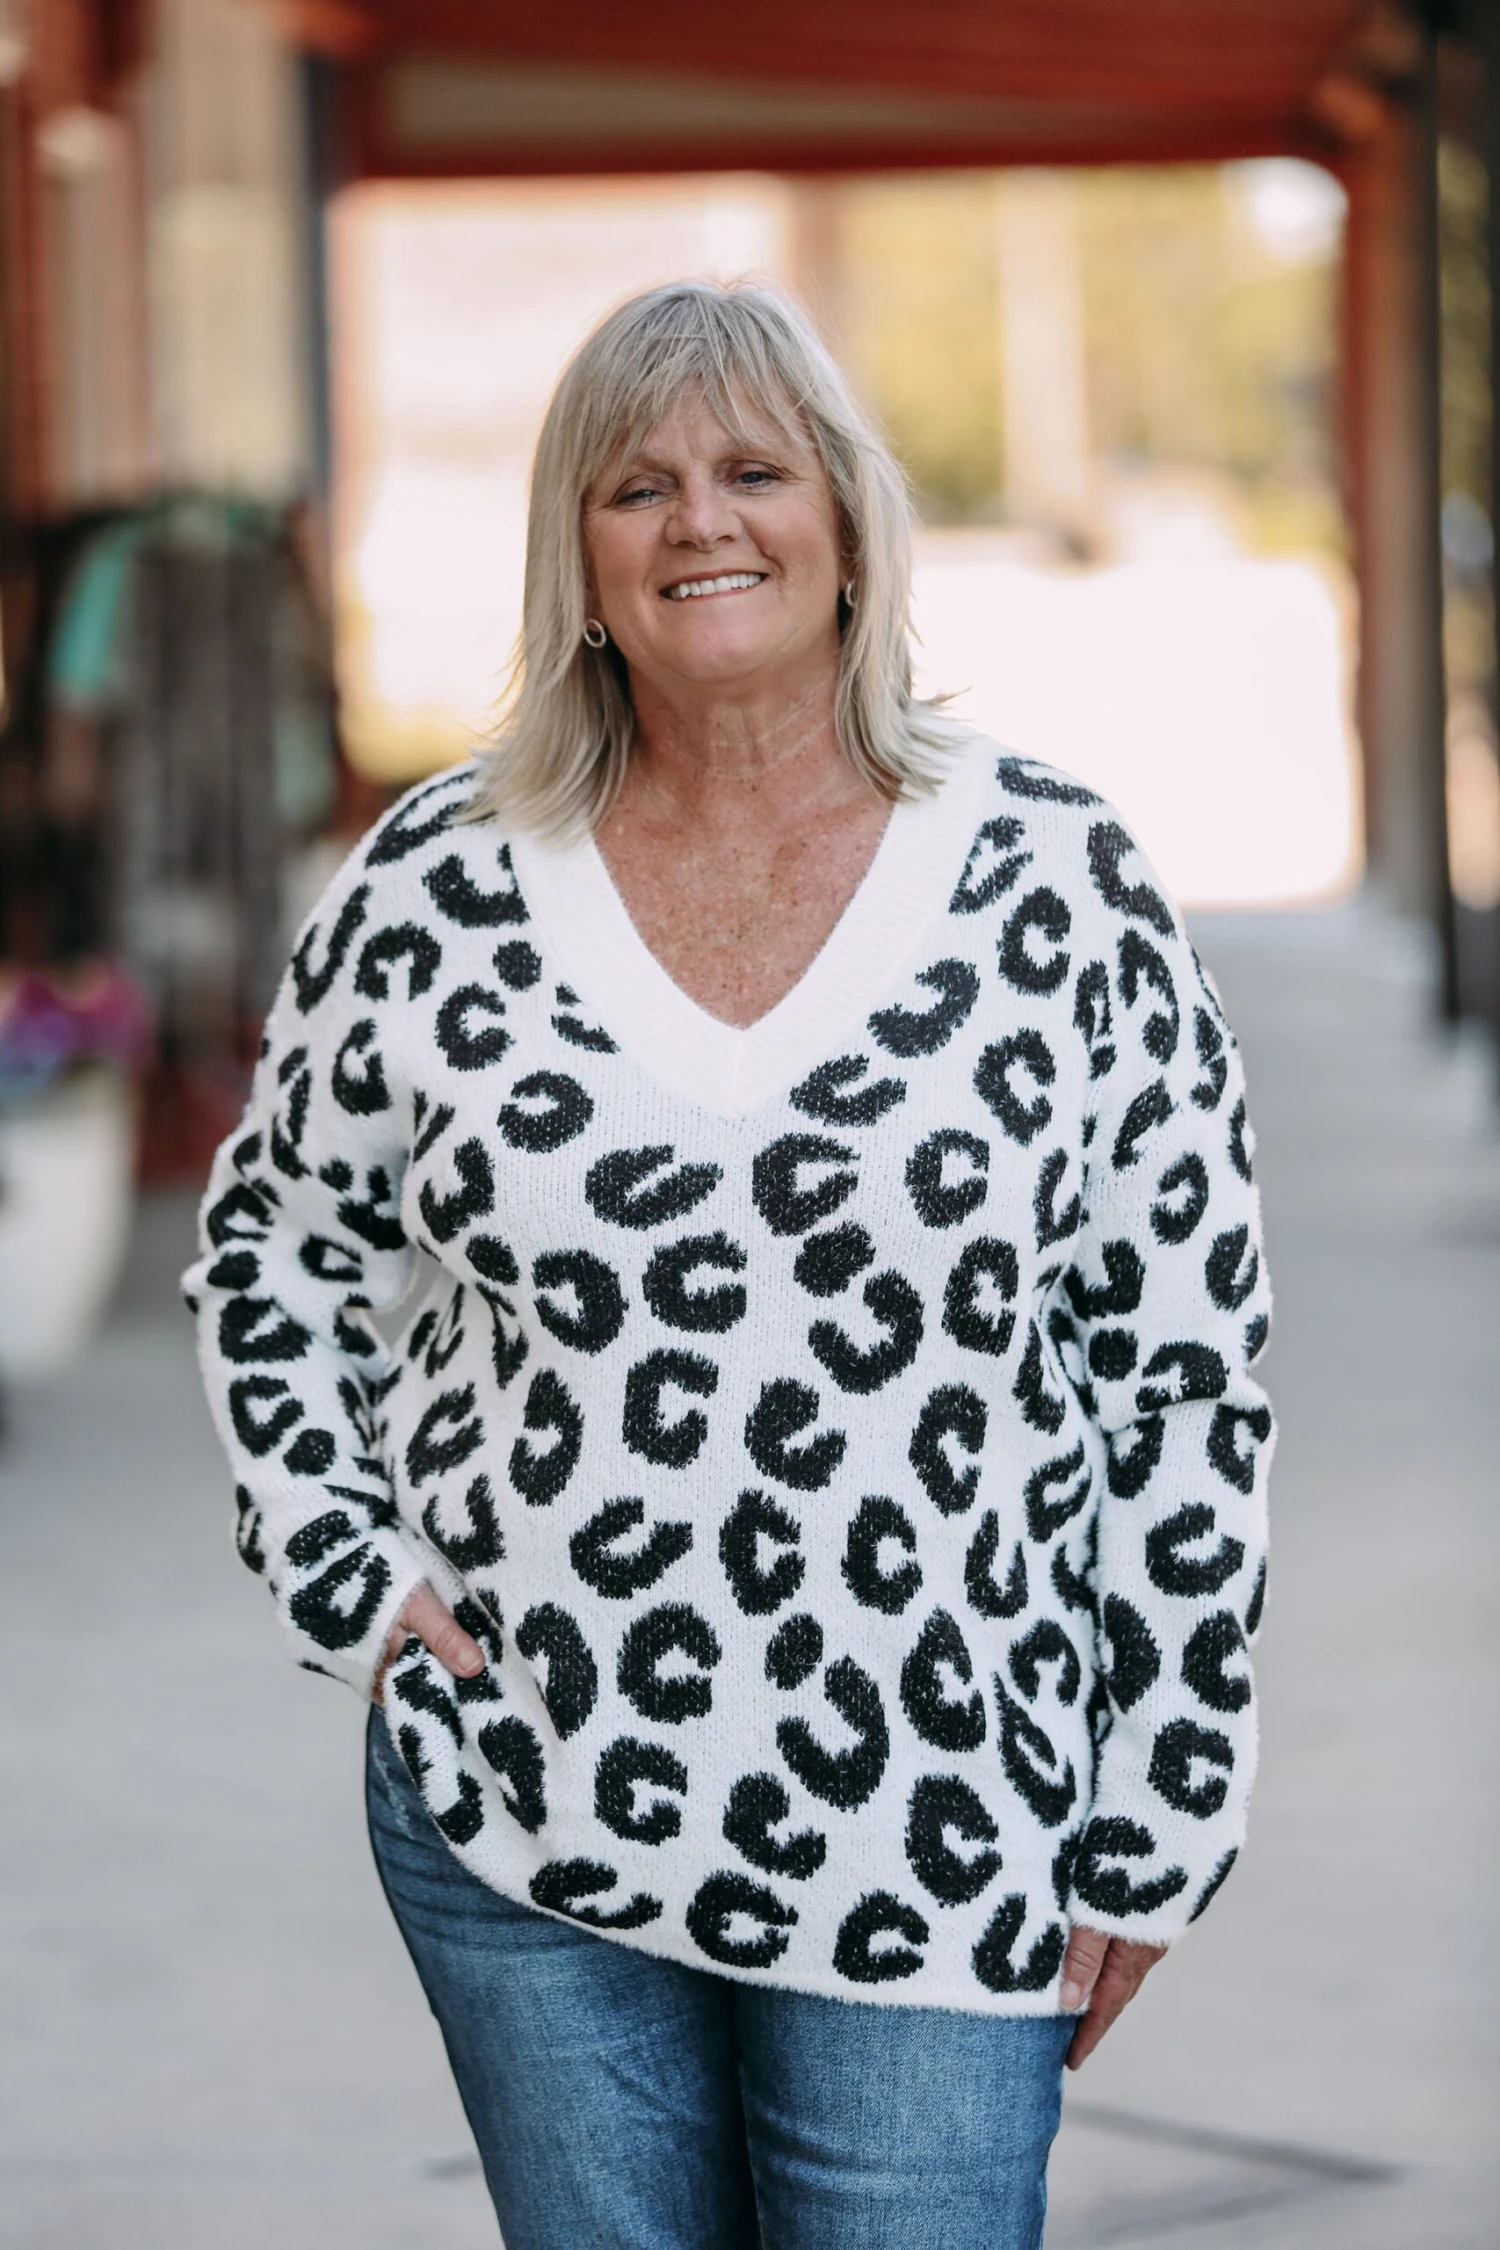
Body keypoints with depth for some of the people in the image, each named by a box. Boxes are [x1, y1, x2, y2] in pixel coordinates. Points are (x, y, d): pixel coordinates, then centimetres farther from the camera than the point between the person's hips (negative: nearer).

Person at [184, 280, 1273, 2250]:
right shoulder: (440, 887, 1)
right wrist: (352, 1576, 3)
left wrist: (1151, 1831, -1)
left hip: (934, 1844, -2)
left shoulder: (1058, 886, -4)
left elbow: (1188, 1372, -1)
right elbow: (272, 1240, 16)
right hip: (519, 1807, 2)